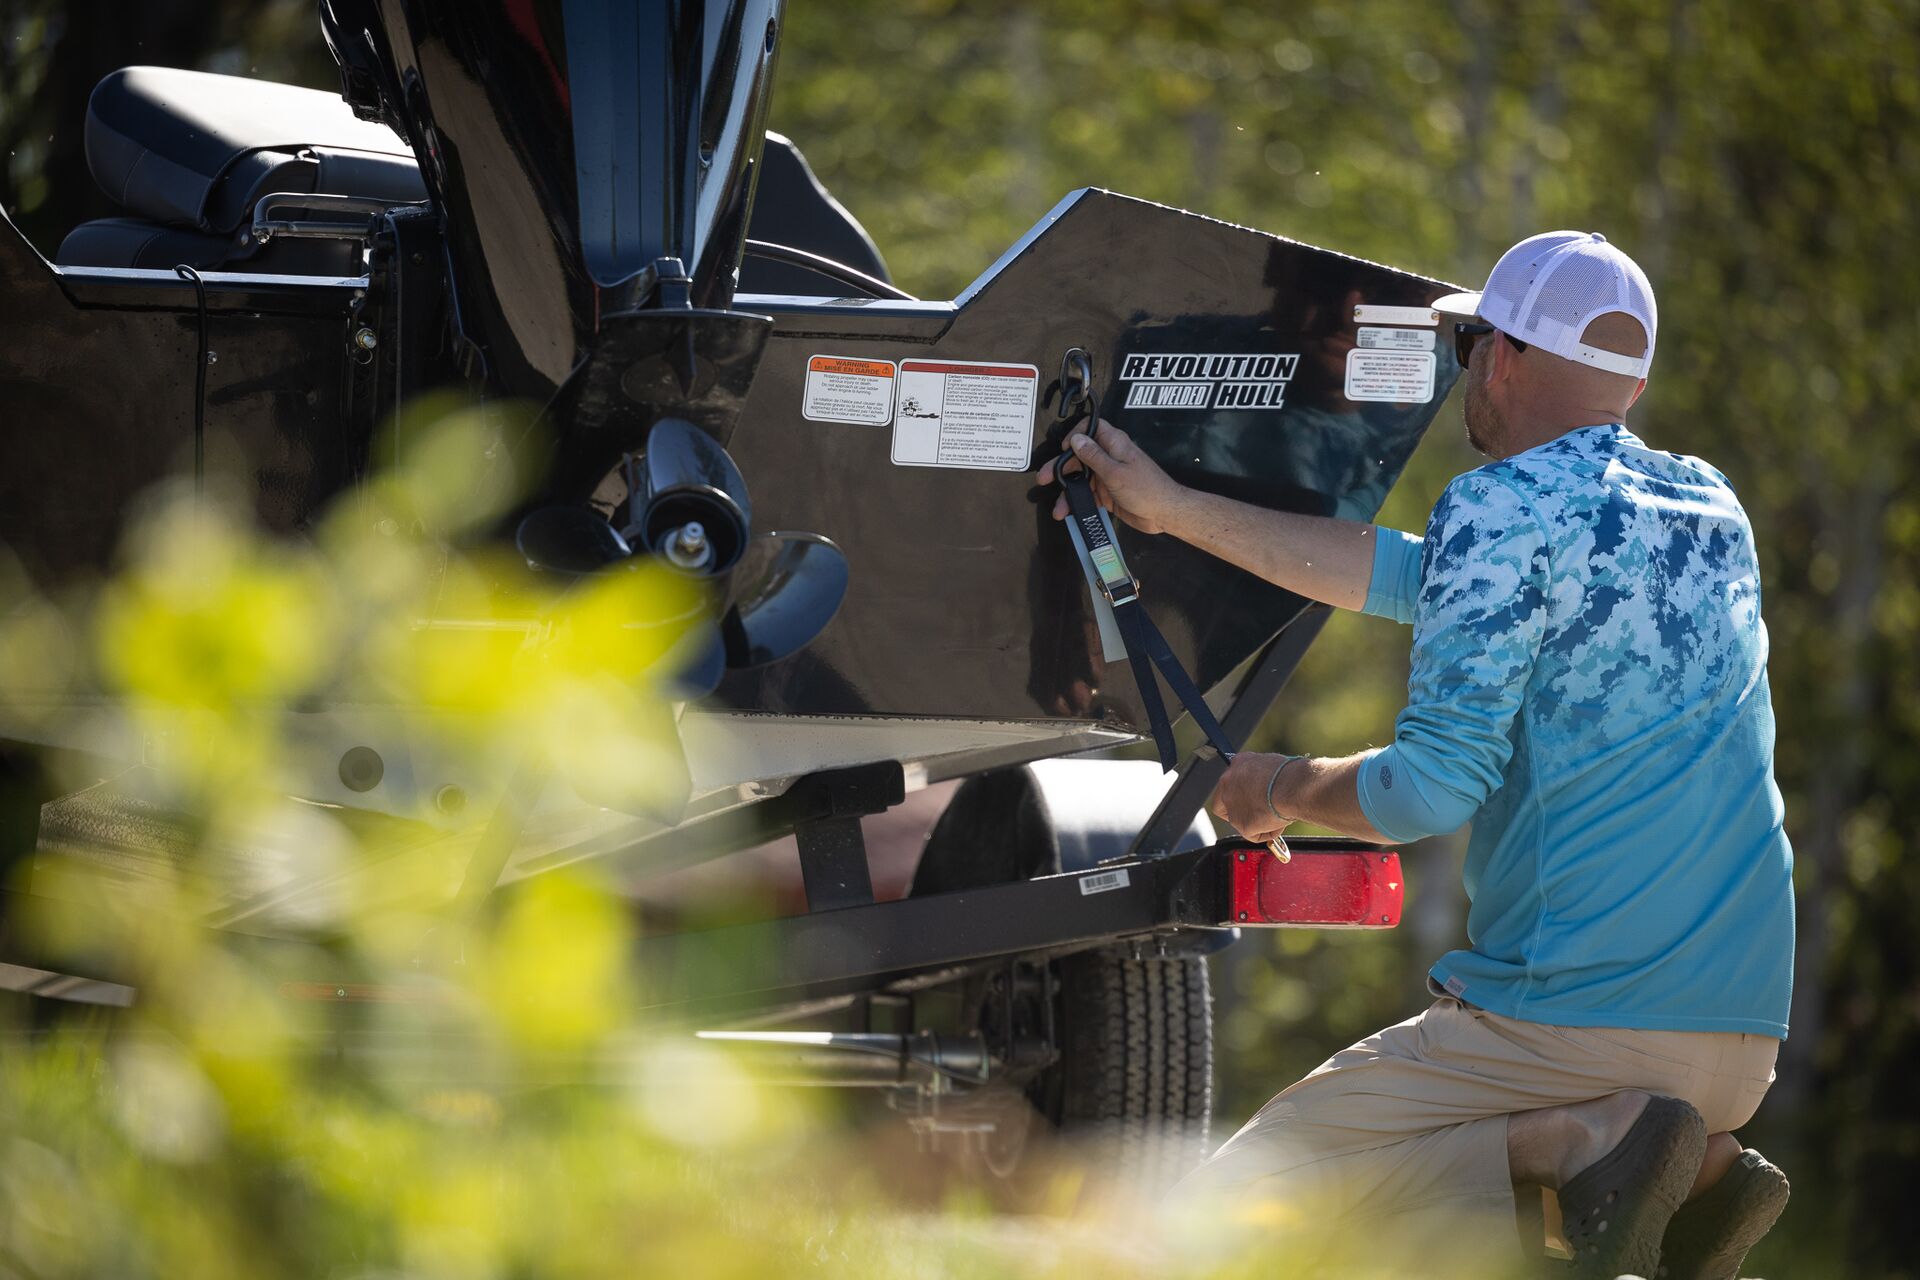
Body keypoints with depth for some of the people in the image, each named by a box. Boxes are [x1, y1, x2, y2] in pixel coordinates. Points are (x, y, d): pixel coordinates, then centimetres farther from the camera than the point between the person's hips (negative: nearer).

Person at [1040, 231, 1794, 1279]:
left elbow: (1432, 786, -15)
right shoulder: (1710, 508, 15)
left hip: (1571, 1017, -8)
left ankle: (1581, 1146, -16)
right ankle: (1695, 1168, 3)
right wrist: (1174, 511, 23)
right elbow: (1414, 578, 21)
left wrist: (1286, 787, 6)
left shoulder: (1505, 506, -10)